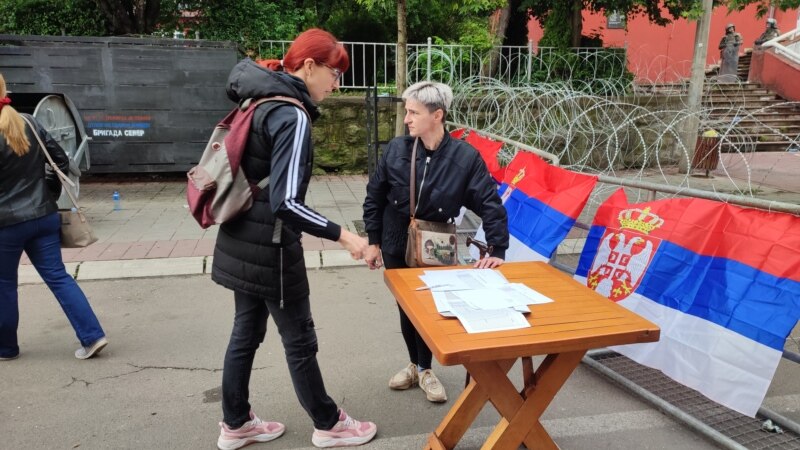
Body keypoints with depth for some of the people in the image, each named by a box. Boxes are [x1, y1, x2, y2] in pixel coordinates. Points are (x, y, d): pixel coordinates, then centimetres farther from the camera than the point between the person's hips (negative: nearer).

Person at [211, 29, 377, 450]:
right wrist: (341, 235, -21)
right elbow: (285, 203, -27)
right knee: (299, 340, 7)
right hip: (268, 248, -9)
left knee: (245, 333, 19)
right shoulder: (292, 116, -20)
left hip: (242, 241, 9)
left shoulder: (262, 101, 9)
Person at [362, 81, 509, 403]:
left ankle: (424, 369, 32)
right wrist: (374, 241, 2)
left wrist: (498, 251, -18)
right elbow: (374, 196, 0)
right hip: (396, 245, 2)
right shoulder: (396, 149, -10)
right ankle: (416, 365, 38)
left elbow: (491, 205, -14)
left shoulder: (465, 157, -16)